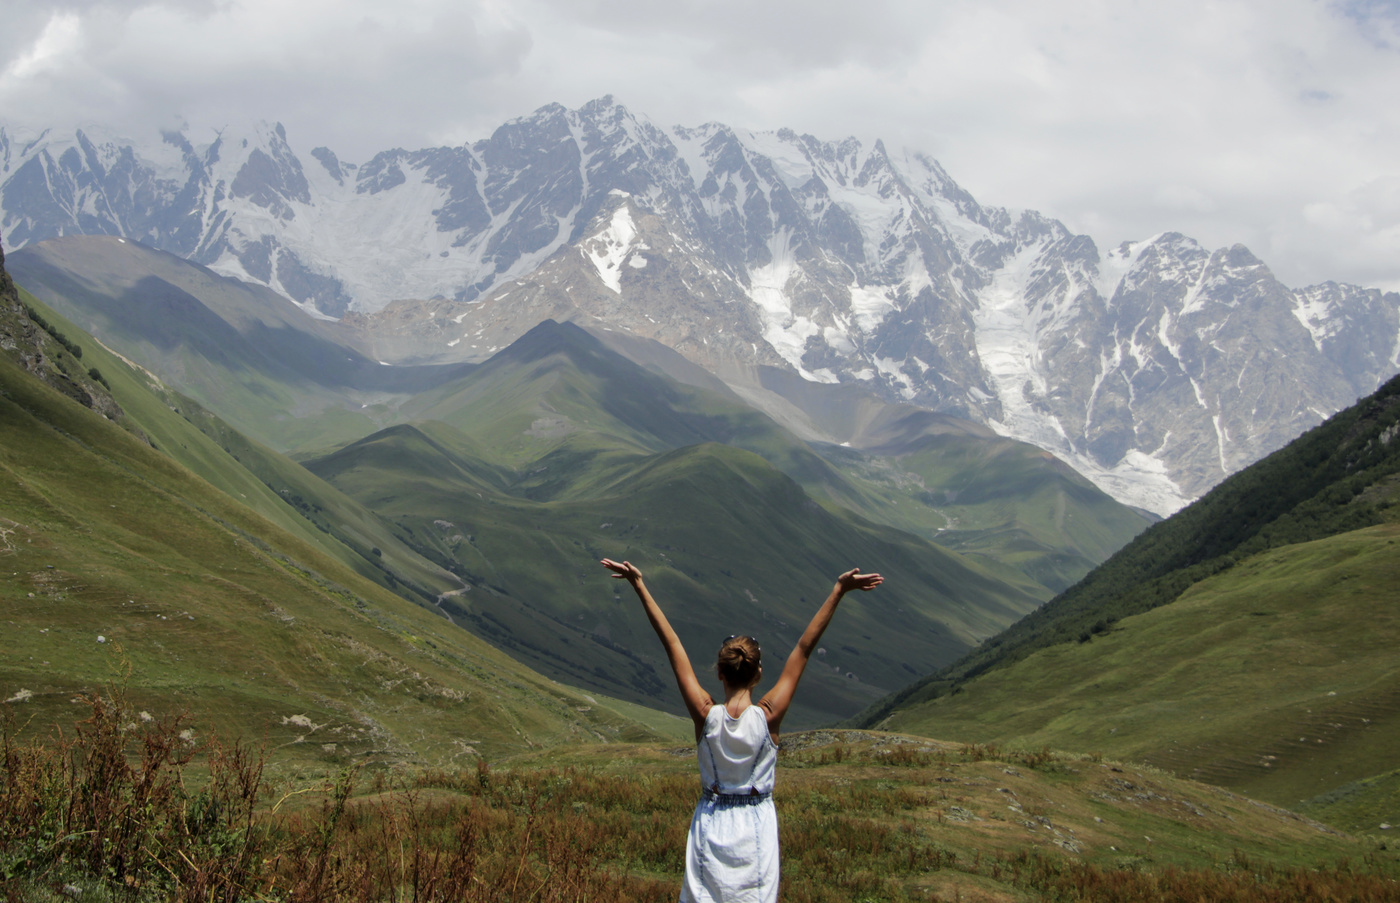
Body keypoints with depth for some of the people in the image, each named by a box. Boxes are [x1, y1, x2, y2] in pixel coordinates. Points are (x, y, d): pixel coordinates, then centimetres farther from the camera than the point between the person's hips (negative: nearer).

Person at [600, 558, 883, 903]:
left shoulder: (705, 715, -15)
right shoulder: (768, 716, -16)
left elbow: (672, 644, -12)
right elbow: (804, 648, -15)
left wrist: (639, 585, -9)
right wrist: (838, 591, -12)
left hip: (711, 824, 1)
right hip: (755, 826, -1)